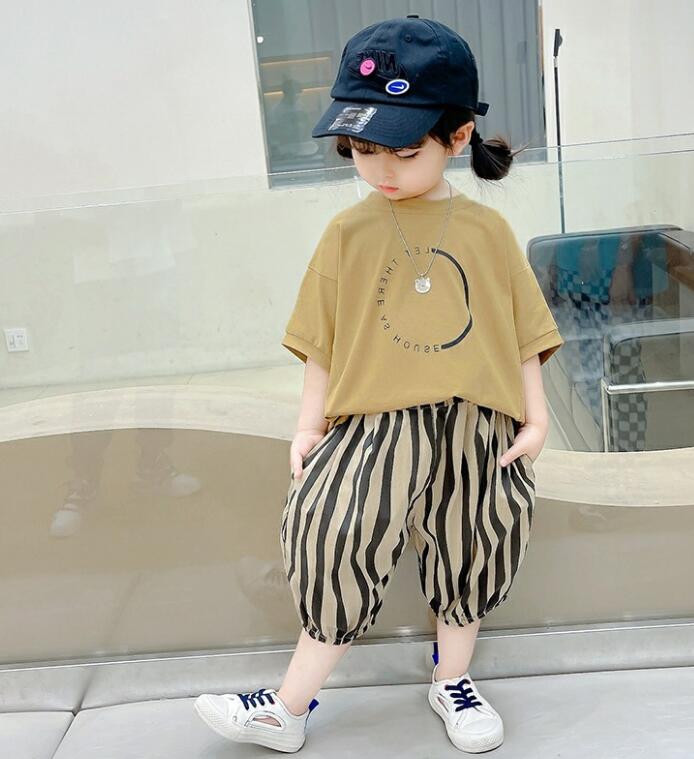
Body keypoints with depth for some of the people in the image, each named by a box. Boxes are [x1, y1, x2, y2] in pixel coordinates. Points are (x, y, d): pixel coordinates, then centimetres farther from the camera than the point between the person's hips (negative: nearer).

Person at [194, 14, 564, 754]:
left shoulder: (486, 230, -2)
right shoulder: (348, 233, -3)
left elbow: (522, 329, 4)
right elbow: (323, 340, 1)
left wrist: (534, 416, 1)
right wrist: (310, 423, 1)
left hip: (473, 428, 2)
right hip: (375, 423, -1)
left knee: (468, 553, 16)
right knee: (340, 553, -2)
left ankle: (452, 678, 40)